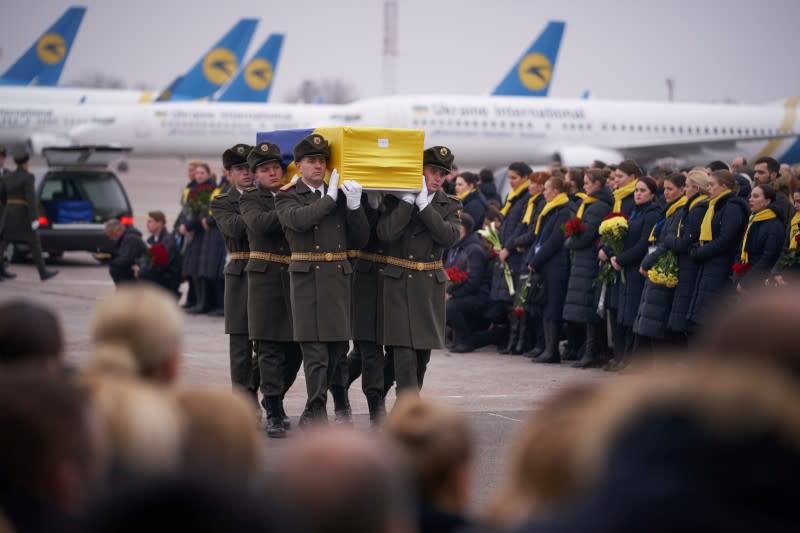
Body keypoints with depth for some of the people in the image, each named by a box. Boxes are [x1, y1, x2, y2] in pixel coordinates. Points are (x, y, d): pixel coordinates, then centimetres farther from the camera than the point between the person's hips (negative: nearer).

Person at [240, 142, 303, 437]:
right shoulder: (251, 199, 5)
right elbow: (259, 223, -16)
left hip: (296, 278, 4)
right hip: (267, 277, -4)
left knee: (295, 348, 7)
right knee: (269, 349, -5)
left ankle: (275, 398, 29)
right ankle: (274, 415, -4)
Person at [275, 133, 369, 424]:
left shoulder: (341, 197, 14)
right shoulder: (287, 198, 5)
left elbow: (360, 240, 10)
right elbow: (298, 219, -19)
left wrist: (354, 206, -4)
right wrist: (330, 198, -10)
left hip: (338, 277, 4)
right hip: (307, 278, -3)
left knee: (339, 346, 8)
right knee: (314, 350, -7)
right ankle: (317, 410, -3)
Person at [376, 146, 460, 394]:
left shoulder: (449, 206, 8)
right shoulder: (396, 200, -1)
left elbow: (449, 236, -12)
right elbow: (385, 233, -18)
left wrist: (423, 204, -15)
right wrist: (408, 198, -16)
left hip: (430, 287, 4)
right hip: (399, 286, -4)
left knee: (423, 352, 9)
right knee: (404, 353, -12)